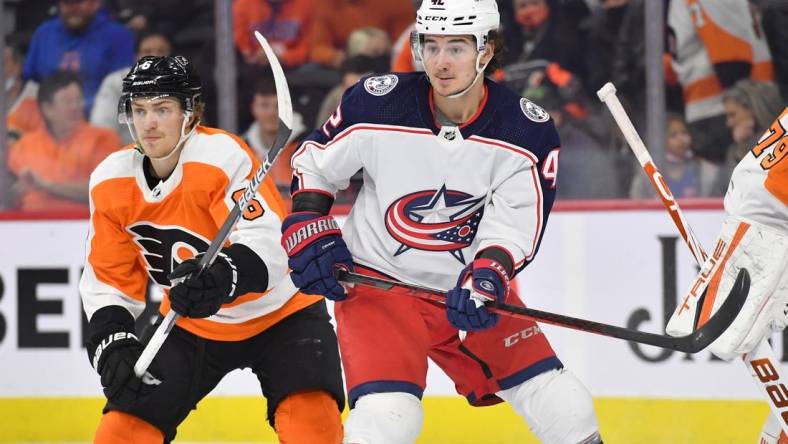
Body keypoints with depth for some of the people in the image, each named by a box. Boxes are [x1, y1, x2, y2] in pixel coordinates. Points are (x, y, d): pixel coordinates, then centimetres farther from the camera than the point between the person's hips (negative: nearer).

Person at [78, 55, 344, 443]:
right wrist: (112, 341, -16)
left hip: (278, 314, -5)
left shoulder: (223, 156, -27)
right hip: (190, 326, 5)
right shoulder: (111, 181, -8)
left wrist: (224, 278, -58)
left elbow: (266, 246, -38)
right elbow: (108, 277, 1)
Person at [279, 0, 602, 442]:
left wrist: (487, 276, -30)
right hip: (378, 279, -3)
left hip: (469, 284, 3)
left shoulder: (529, 131, -13)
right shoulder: (377, 104, -16)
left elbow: (516, 225, -12)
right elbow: (313, 161, 1)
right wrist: (308, 226, -11)